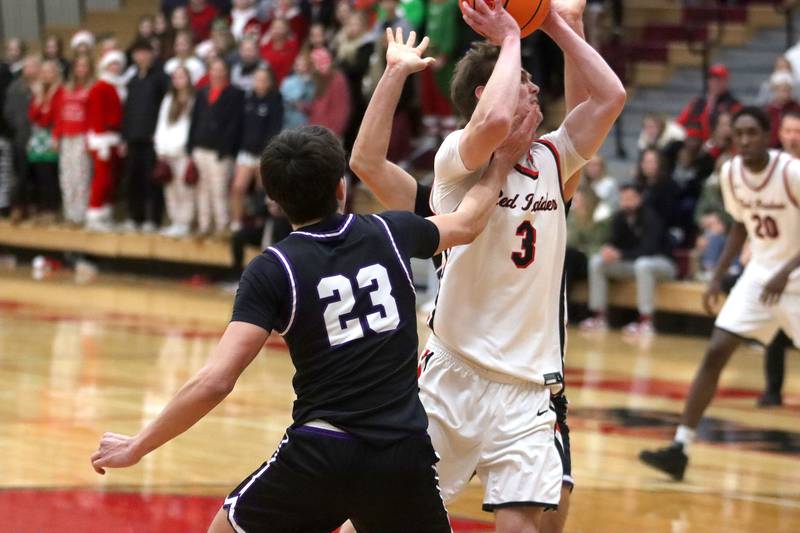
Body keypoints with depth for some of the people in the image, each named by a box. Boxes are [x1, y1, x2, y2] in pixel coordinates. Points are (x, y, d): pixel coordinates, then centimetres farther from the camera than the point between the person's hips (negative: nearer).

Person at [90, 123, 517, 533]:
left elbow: (215, 382, -12)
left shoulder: (273, 269, -5)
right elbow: (467, 223, 28)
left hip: (322, 455, -2)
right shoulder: (389, 234, 5)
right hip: (406, 453, 2)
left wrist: (137, 446, -3)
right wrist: (500, 166, 47)